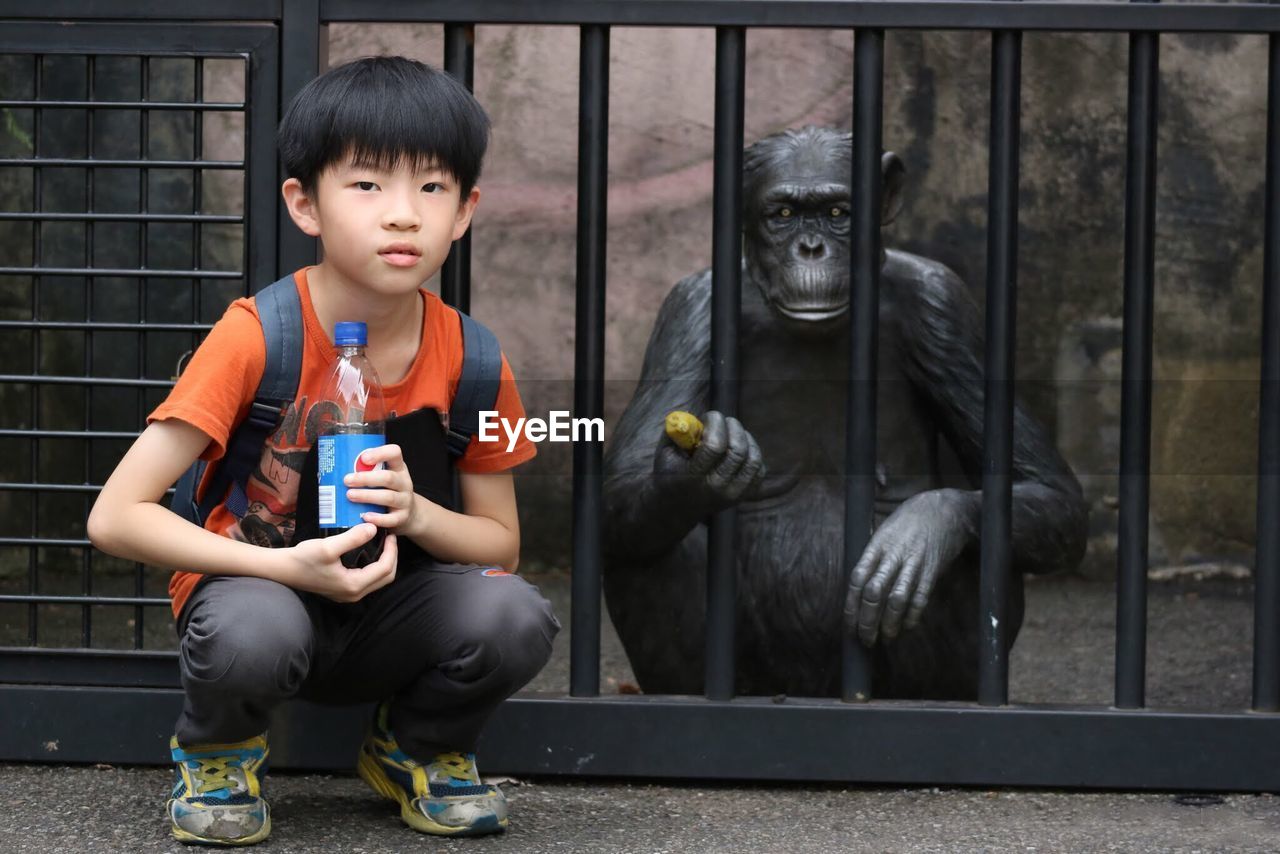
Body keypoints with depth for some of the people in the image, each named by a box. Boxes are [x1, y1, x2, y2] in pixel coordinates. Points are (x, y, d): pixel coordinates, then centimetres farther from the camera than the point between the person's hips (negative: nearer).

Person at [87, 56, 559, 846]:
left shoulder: (469, 361, -9)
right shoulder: (258, 337, -19)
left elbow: (501, 545, 1)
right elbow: (116, 517, -22)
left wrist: (415, 513, -21)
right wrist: (290, 567, -31)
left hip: (390, 614, 3)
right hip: (264, 588, -3)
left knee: (514, 617, -27)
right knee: (253, 632, -39)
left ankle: (421, 750, 7)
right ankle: (218, 753, -1)